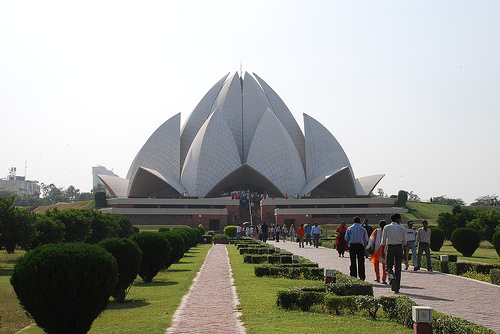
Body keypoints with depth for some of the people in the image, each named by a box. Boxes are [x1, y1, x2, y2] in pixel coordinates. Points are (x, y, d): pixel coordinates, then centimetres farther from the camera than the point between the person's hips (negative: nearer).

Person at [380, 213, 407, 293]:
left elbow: (383, 241, 0)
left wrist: (382, 251, 6)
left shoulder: (386, 227, 1)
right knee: (398, 268, 7)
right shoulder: (402, 228, 2)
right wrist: (405, 252, 10)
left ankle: (392, 278, -26)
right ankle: (397, 288, 9)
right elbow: (404, 242, 4)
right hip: (399, 248, 1)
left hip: (390, 248, -1)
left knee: (388, 267, 7)